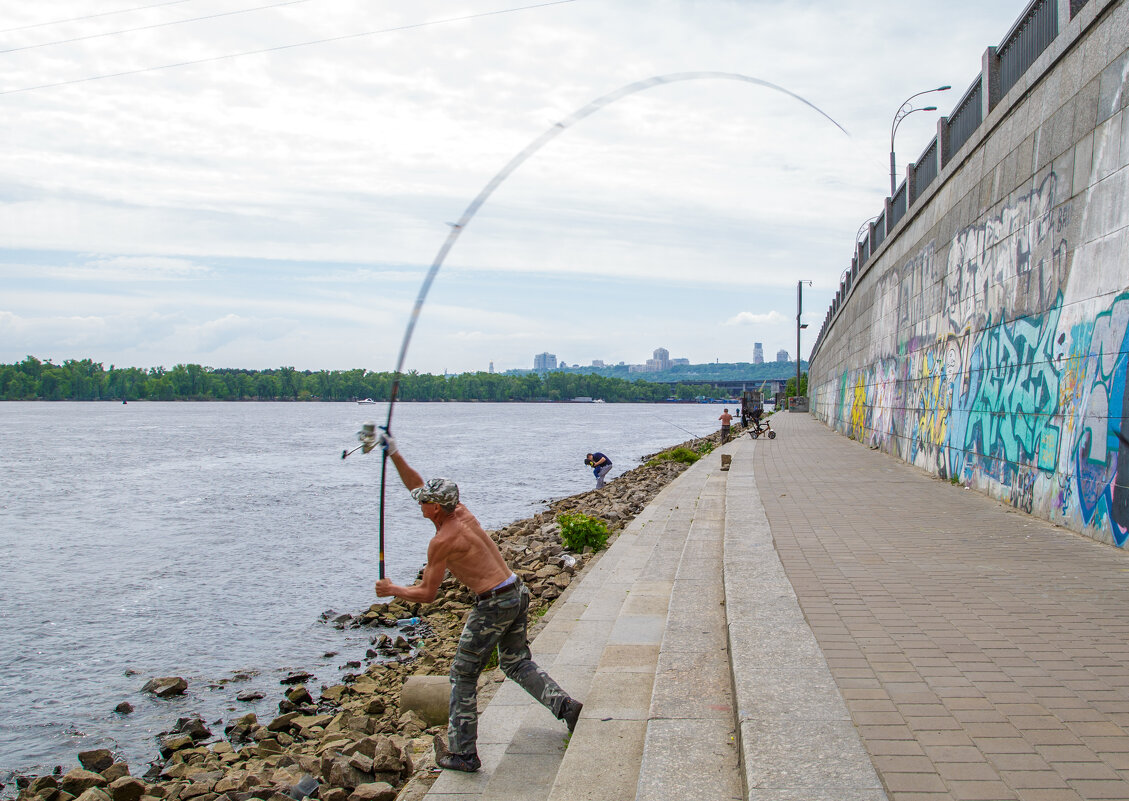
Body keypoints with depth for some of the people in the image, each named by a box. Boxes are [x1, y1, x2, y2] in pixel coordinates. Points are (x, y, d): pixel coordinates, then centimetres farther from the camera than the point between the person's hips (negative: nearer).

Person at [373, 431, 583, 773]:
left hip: (493, 604, -9)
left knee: (463, 676, 4)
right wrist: (394, 455, 16)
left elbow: (426, 594, -8)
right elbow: (416, 486, 20)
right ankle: (563, 704, 6)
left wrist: (392, 590, 7)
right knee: (517, 662, 22)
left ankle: (463, 753, 8)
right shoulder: (461, 512, 7)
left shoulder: (442, 541, -14)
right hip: (518, 593, 9)